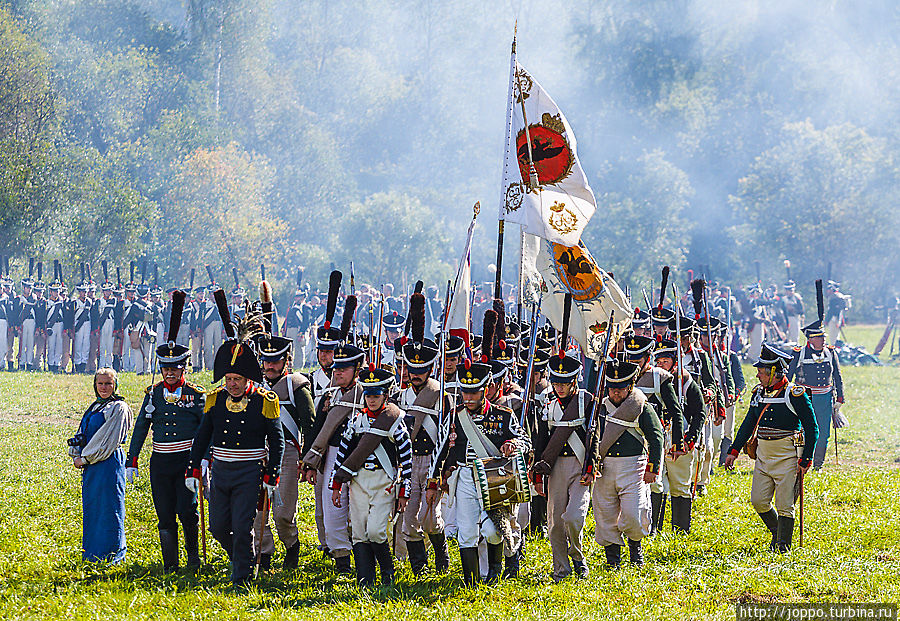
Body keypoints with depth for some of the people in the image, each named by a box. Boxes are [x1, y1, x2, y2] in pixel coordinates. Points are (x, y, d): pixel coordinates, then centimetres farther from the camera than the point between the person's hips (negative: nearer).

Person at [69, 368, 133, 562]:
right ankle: (90, 555, 17)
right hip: (90, 465, 9)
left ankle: (111, 554, -2)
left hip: (109, 464, -9)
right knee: (90, 508, 11)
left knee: (108, 508, -6)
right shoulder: (95, 407, 19)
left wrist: (84, 458, -12)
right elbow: (81, 434, 19)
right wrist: (76, 456, 1)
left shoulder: (119, 408, -7)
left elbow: (108, 440, -13)